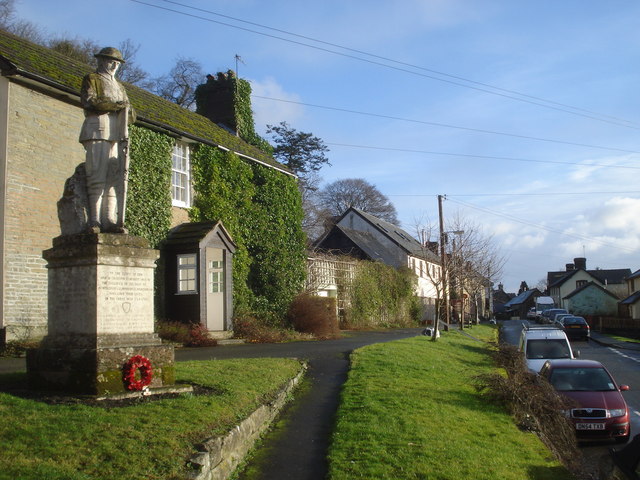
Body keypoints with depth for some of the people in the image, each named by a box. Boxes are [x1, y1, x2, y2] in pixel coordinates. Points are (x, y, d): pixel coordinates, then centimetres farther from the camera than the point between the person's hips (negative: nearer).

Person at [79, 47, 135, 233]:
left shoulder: (119, 86, 32)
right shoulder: (91, 79, 14)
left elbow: (131, 116, 24)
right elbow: (88, 101, -5)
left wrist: (128, 110, 0)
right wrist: (115, 104, -12)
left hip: (118, 133, 6)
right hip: (98, 128, -6)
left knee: (115, 176, -5)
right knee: (98, 175, -14)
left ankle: (110, 220, -9)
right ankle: (95, 220, -17)